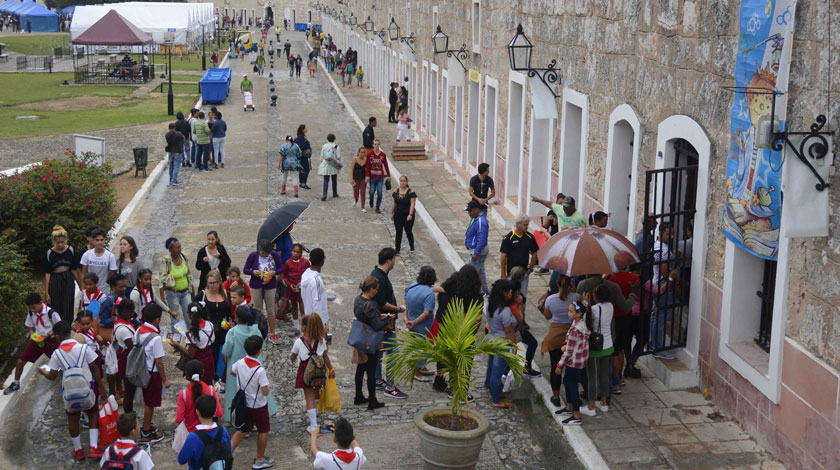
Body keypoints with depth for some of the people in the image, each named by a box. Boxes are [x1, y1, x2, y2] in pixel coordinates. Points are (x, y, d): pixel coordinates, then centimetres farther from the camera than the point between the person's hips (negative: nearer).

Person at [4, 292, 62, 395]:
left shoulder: (51, 313, -22)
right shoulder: (31, 313, -5)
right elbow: (31, 327, 11)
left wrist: (47, 335, -23)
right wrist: (32, 334, -10)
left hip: (51, 340, -4)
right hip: (37, 340, 4)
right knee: (21, 361, -1)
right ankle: (16, 383, 19)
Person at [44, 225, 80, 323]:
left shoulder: (70, 250, 0)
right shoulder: (50, 253, -4)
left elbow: (74, 269, 9)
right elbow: (47, 274, -2)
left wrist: (81, 285, 10)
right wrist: (46, 292, -5)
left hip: (68, 281, 1)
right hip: (54, 282, -1)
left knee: (68, 309, 0)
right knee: (55, 310, -1)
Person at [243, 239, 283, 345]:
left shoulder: (275, 255, -9)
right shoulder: (253, 255, -11)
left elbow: (281, 268, 0)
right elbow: (245, 270, -5)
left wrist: (274, 272, -21)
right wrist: (253, 272, -25)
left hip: (270, 286, 1)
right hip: (256, 286, -1)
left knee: (270, 310, 6)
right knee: (257, 310, 7)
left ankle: (272, 334, 15)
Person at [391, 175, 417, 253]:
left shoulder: (411, 192, -11)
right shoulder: (396, 191, 3)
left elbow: (412, 204, -15)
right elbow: (394, 203, 11)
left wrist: (410, 214, -22)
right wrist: (392, 213, 11)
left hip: (407, 216, -3)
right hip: (398, 215, 3)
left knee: (408, 232, 10)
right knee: (398, 233, 0)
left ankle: (411, 246, 34)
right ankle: (397, 249, 5)